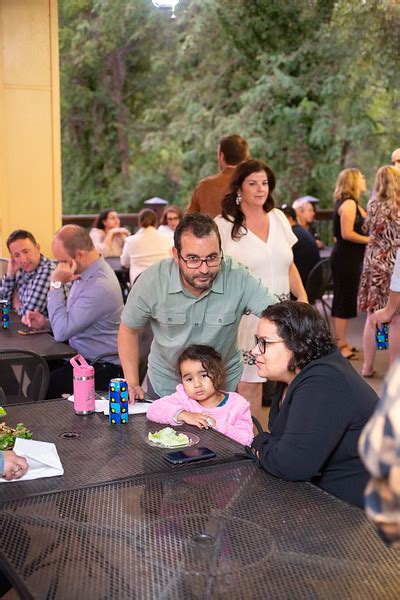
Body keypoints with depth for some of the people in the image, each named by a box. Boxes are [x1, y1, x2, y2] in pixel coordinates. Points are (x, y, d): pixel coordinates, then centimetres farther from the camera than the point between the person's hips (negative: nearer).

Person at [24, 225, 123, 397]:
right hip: (82, 355, 10)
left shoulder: (100, 286, -25)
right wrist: (46, 322, 2)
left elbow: (62, 332, -26)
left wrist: (56, 284, -23)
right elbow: (69, 319, 21)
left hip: (101, 368, -10)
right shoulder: (85, 272, 6)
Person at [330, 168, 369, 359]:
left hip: (349, 257, 10)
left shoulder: (351, 203, 16)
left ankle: (341, 341, 24)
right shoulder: (349, 203, -16)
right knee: (345, 300, -4)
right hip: (346, 257, -10)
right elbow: (347, 233, -22)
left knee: (345, 300, 15)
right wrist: (371, 240, -15)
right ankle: (340, 345, 2)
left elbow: (361, 225, 14)